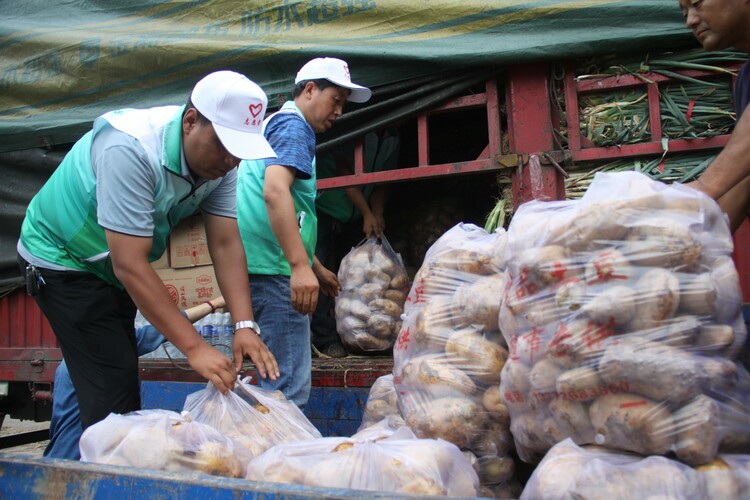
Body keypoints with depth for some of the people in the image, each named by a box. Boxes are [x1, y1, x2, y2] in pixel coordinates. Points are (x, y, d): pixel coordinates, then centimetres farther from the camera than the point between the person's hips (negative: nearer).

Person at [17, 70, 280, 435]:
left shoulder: (219, 160, -14)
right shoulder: (131, 150, -35)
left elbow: (226, 244, -16)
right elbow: (130, 266, -37)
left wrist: (245, 326, -26)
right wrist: (194, 348, -38)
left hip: (111, 268, 7)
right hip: (61, 256, -7)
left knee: (123, 385, 15)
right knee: (113, 391, -12)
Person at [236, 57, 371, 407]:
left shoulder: (276, 123, 26)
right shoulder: (293, 126, -6)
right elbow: (274, 191, -25)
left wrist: (316, 268, 31)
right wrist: (300, 266, -30)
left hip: (262, 268, 11)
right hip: (274, 269, -11)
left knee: (278, 382, 17)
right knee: (289, 390, -7)